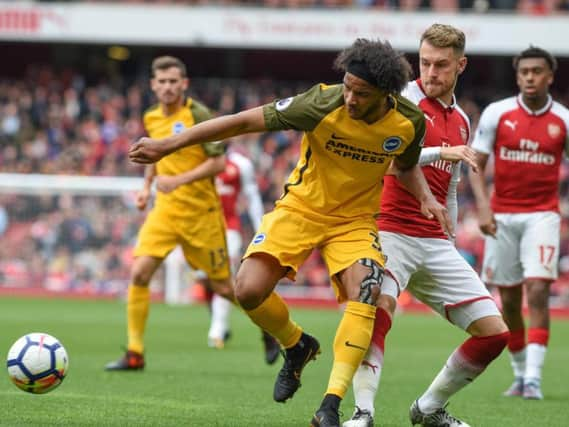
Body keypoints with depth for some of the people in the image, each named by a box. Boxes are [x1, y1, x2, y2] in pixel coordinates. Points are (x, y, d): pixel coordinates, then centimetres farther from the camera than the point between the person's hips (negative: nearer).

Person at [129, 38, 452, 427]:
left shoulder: (410, 122, -14)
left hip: (355, 219, 1)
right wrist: (166, 146, -23)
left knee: (365, 293, -26)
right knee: (249, 291, -19)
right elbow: (244, 122, -22)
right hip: (301, 208, -1)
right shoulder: (322, 105, -25)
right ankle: (297, 346, 15)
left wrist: (426, 197, -11)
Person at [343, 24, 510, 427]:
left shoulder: (462, 121, 17)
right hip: (390, 231, -7)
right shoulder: (404, 101, -4)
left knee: (495, 332, 1)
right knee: (378, 309, -33)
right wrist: (440, 152, -26)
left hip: (436, 243, 7)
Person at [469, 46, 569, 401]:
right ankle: (520, 373, 22)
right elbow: (476, 164, 1)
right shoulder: (497, 113, -2)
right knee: (509, 299, 6)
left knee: (538, 291, -16)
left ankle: (534, 377, -15)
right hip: (502, 216, 1)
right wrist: (483, 206, -12)